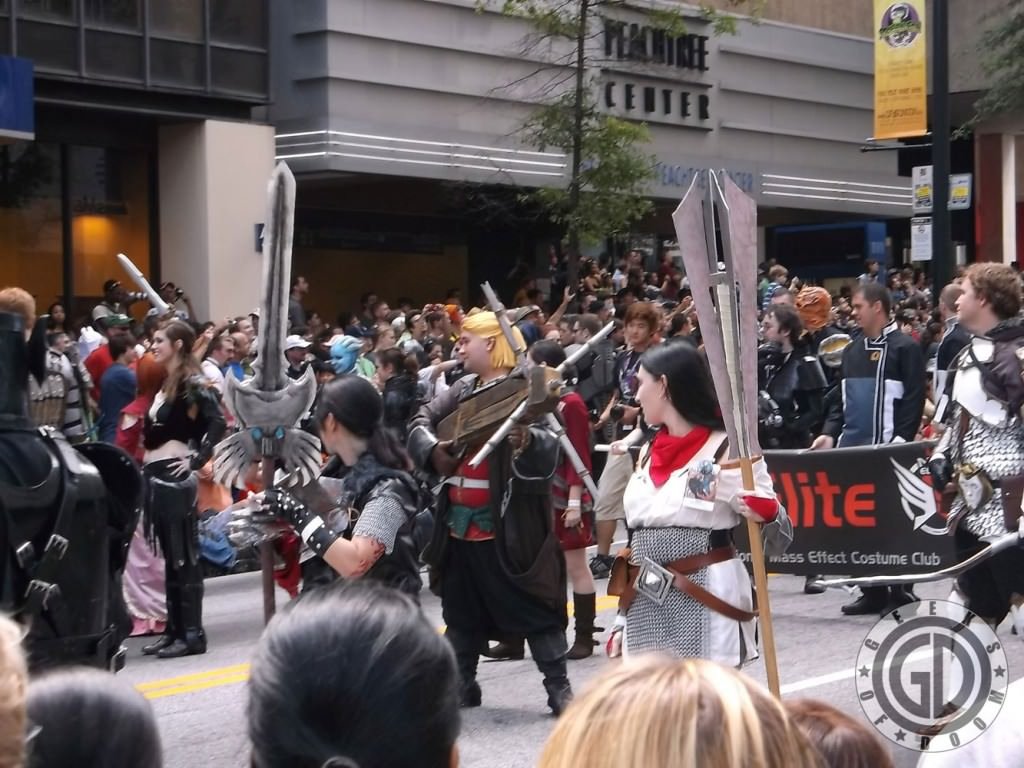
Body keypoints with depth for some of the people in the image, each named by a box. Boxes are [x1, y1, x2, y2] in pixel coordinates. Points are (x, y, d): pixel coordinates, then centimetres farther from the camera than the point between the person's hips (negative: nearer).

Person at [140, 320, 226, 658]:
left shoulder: (192, 383, -10)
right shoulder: (164, 384, 16)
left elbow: (217, 422, -21)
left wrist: (197, 459, -19)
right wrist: (145, 465, 6)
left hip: (175, 477, -9)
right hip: (156, 476, 9)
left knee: (184, 555, -5)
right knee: (169, 555, 11)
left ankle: (193, 634, -2)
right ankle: (174, 629, 17)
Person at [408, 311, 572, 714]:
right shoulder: (462, 390, 12)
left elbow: (549, 448, -22)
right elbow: (422, 420, 9)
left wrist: (526, 442, -44)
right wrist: (432, 450, -11)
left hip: (508, 525, -7)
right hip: (459, 521, 7)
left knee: (533, 605, -2)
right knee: (462, 608, 16)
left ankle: (558, 686, 5)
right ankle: (461, 683, 27)